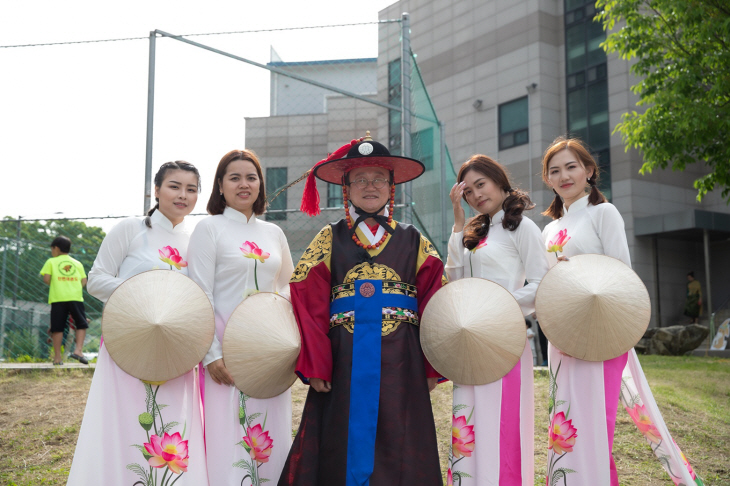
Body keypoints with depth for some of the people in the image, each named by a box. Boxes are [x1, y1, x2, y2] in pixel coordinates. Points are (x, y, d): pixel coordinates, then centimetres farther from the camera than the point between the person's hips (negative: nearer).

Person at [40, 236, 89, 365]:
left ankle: (57, 357, 2)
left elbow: (46, 279, -2)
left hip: (58, 297, -1)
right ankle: (78, 350, -9)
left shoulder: (51, 262, 10)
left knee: (57, 328, 3)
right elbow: (84, 281, 7)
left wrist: (53, 285, 17)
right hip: (76, 296, 1)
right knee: (81, 325, 7)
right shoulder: (77, 263, 17)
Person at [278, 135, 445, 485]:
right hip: (344, 362, 0)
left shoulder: (413, 242, 9)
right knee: (344, 446, 4)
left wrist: (433, 366, -5)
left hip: (399, 364, 1)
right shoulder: (329, 240, 8)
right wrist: (314, 366, -10)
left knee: (398, 453, 4)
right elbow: (308, 303, 0)